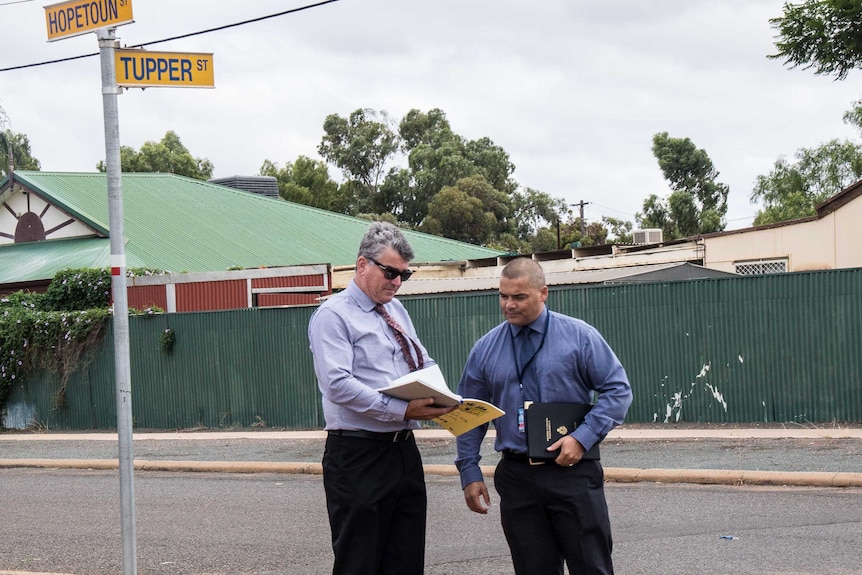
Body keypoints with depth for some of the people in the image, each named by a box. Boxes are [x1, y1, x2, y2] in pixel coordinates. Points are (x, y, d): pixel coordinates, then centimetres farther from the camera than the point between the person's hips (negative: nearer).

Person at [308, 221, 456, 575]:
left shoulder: (396, 310, 15)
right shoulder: (333, 316, -9)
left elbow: (424, 364, 19)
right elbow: (338, 385, -20)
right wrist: (402, 410, -26)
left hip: (404, 451, 8)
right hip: (359, 456, -8)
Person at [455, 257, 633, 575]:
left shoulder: (580, 336, 0)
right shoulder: (485, 349, 8)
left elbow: (618, 390, -2)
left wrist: (583, 437, -14)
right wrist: (470, 472, 4)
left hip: (572, 471, -2)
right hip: (516, 475, 2)